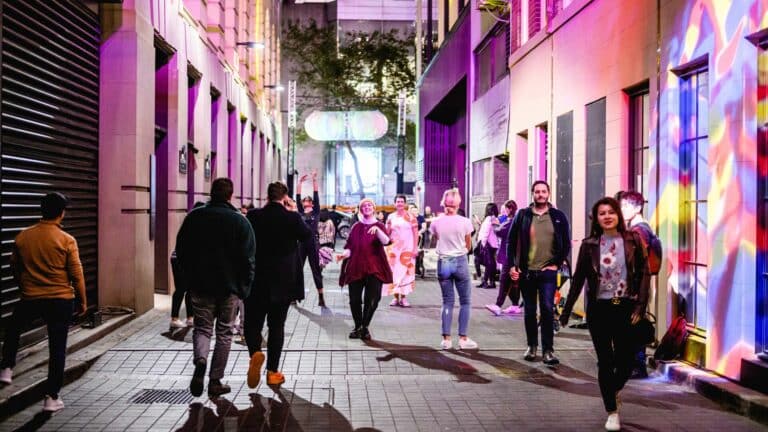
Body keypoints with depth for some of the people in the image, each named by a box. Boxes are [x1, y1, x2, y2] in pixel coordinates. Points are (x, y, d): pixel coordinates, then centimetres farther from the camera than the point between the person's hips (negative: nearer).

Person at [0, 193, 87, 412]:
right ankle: (52, 397, 7)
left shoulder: (22, 237, -1)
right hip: (60, 300, -2)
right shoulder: (67, 240, -11)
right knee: (57, 348, 5)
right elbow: (76, 274, -8)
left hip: (30, 299, 3)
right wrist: (83, 301, 4)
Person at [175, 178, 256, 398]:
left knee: (202, 328, 12)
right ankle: (215, 381, 10)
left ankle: (200, 361, -18)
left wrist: (188, 279, 16)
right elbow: (248, 258, -8)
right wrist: (244, 287, 0)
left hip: (199, 286, 2)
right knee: (224, 332, 9)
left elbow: (181, 250, 7)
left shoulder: (194, 217, 1)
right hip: (229, 286, -2)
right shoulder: (240, 221, -6)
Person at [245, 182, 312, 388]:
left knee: (252, 322, 9)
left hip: (256, 280, 0)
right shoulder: (292, 218, -9)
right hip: (283, 280, 0)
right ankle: (272, 372, 11)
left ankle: (255, 353, -20)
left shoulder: (253, 216, -6)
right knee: (277, 325, 10)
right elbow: (308, 236, 7)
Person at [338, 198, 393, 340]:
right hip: (356, 268, 2)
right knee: (355, 299, -3)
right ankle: (358, 327, 14)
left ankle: (365, 327, 12)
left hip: (374, 269, -2)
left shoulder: (379, 226, 7)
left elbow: (386, 241, -13)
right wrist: (344, 254, -10)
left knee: (372, 300, -6)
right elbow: (349, 247, 11)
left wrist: (377, 230, -29)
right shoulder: (356, 227, 14)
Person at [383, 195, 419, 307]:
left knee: (406, 271, -5)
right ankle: (395, 297, 7)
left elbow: (416, 233, -1)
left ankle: (403, 297, 0)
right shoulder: (391, 217, 9)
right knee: (394, 271, 0)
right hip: (393, 248, 2)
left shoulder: (410, 217, 1)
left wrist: (415, 248, -7)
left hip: (407, 248, -2)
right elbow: (387, 233, 14)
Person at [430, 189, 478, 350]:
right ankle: (463, 338, 7)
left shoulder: (436, 223, -3)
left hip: (443, 262, 3)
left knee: (447, 302, 10)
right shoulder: (465, 222, -7)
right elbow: (468, 246, 3)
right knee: (465, 301, 8)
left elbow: (437, 240, 7)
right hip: (460, 261, -2)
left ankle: (446, 339, 9)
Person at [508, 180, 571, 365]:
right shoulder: (522, 215, 3)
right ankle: (532, 346, 24)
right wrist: (512, 265, -1)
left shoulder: (558, 216, 3)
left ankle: (548, 350, -6)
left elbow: (566, 244, 7)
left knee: (547, 309, -10)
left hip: (548, 272, -1)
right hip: (526, 272, 1)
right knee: (529, 311, 10)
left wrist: (557, 264, -2)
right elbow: (511, 241, 6)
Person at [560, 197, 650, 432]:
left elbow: (644, 273, 0)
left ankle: (614, 390, 36)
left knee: (626, 360, 3)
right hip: (599, 309, 0)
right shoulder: (589, 245, 1)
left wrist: (640, 305, -9)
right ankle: (612, 412, 17)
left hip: (626, 307, 0)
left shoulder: (632, 240, 0)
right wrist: (566, 311, 4)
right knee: (605, 361, 4)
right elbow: (578, 279, 4)